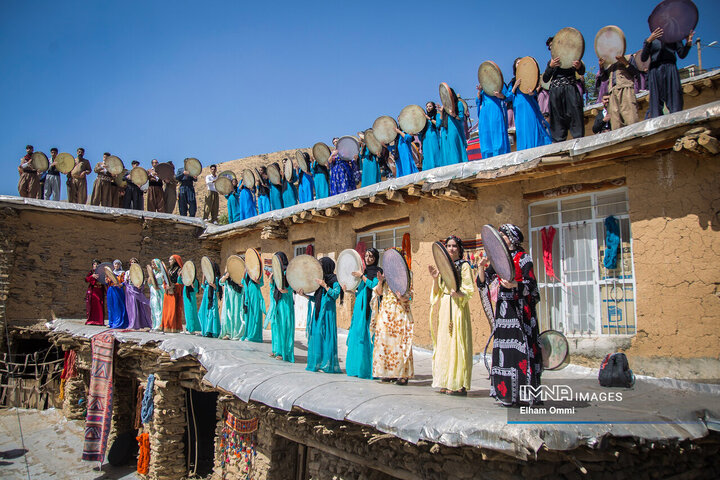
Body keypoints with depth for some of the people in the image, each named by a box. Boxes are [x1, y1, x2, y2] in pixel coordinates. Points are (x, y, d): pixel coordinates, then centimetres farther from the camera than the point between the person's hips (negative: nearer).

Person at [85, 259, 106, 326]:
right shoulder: (91, 272, 8)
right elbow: (86, 279, -6)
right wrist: (92, 276, -23)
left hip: (100, 291, 2)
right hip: (93, 291, -2)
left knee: (100, 306, -2)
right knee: (92, 305, -4)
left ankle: (100, 321, -1)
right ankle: (91, 321, 1)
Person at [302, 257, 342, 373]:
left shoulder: (334, 280, -2)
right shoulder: (320, 279, 18)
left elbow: (335, 294, -14)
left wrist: (325, 285, -16)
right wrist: (304, 295, 9)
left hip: (327, 312, -7)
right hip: (317, 312, 7)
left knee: (325, 336, -9)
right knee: (316, 336, 5)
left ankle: (327, 364, -5)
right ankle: (317, 363, 11)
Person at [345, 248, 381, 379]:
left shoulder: (378, 271, -1)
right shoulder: (365, 271, 19)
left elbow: (373, 285, -17)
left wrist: (362, 276, -11)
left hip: (370, 308, -7)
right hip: (360, 307, 7)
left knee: (367, 337, -9)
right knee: (357, 336, 5)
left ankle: (369, 369, -5)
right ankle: (357, 368, 11)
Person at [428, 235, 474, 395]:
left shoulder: (464, 265, -1)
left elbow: (469, 291, -8)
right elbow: (438, 292, 12)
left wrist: (458, 293, -27)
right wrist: (435, 278, -5)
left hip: (458, 307, -6)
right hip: (444, 307, 6)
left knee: (457, 342, -7)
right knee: (444, 342, 6)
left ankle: (459, 384, -2)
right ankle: (446, 382, 13)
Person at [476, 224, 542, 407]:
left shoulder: (523, 257, -1)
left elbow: (531, 284, -8)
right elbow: (483, 282, 12)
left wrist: (514, 285, -25)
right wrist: (482, 267, -6)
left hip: (521, 308, -5)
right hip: (503, 307, 5)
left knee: (521, 347, -9)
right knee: (503, 347, 2)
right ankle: (507, 393, 8)